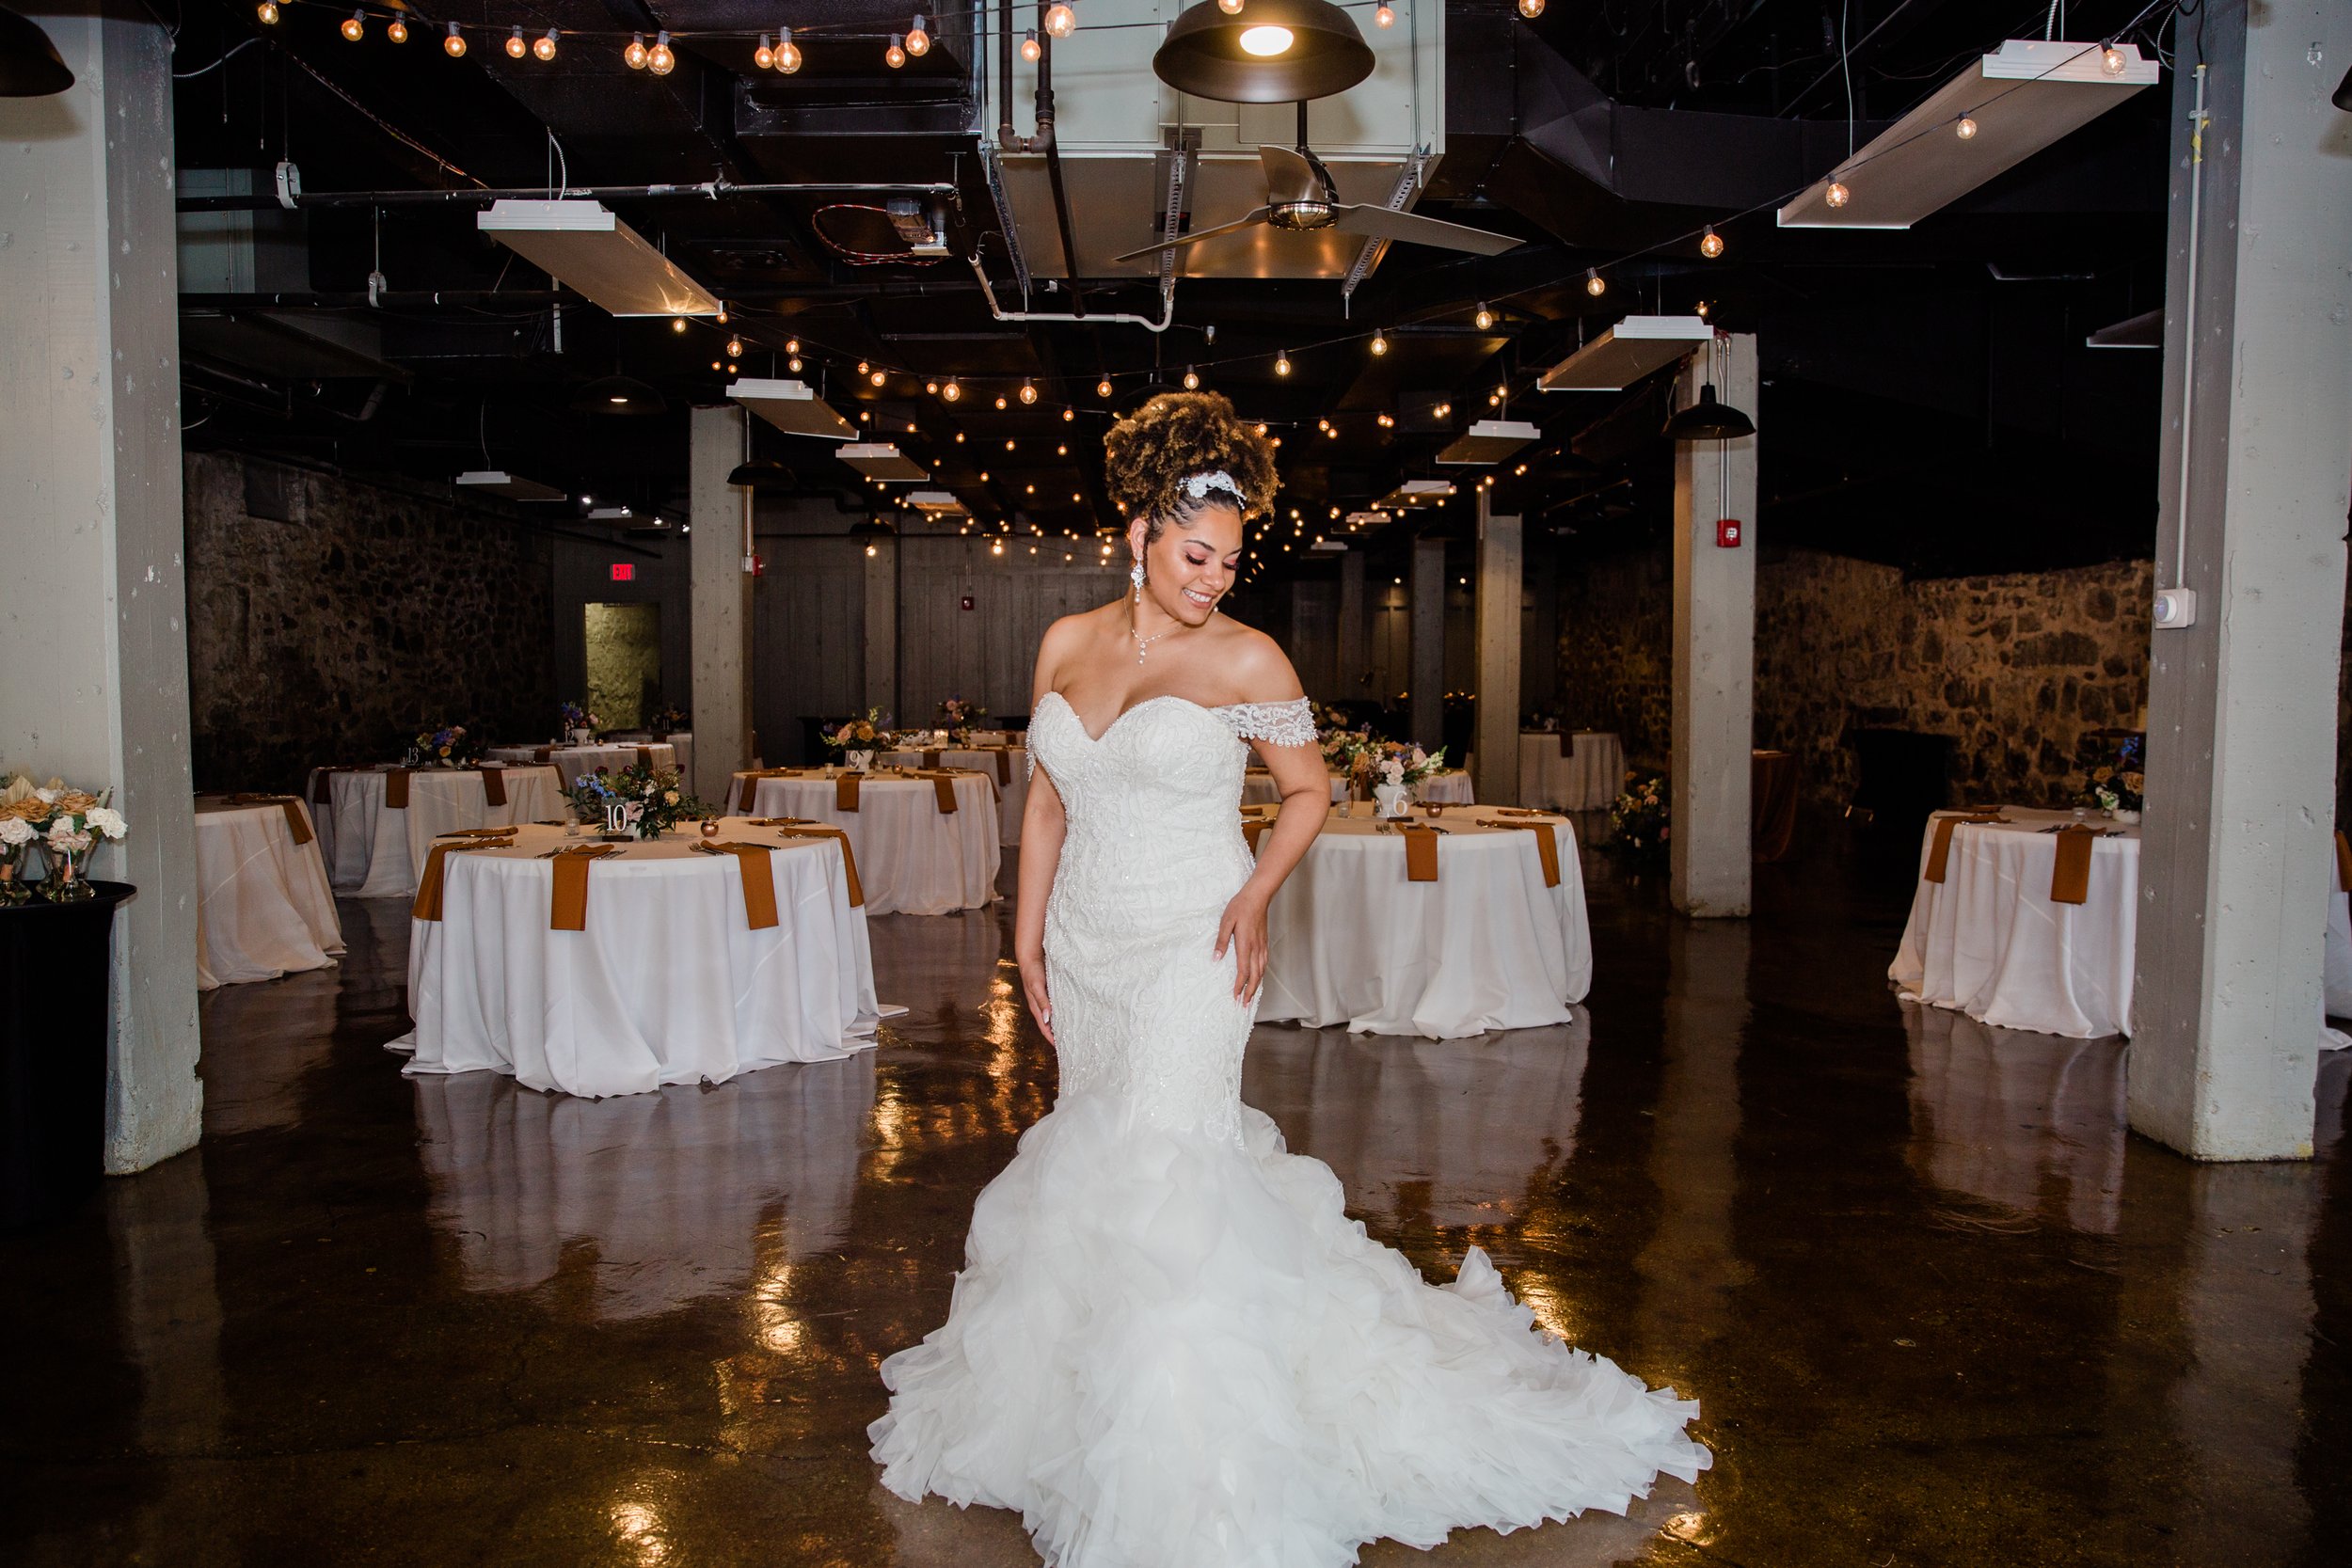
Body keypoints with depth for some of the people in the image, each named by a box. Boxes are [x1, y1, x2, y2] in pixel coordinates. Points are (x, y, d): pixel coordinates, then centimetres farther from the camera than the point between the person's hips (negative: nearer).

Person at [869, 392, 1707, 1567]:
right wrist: (1028, 934, 11)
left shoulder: (1247, 661, -7)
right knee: (1091, 1163, 14)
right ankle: (1085, 1398, 33)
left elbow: (1309, 789, 4)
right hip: (1083, 951, 5)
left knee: (1162, 1171, -11)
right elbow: (1047, 798, 12)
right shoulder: (1066, 644, 5)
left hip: (1188, 954, -5)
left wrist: (1257, 895, -11)